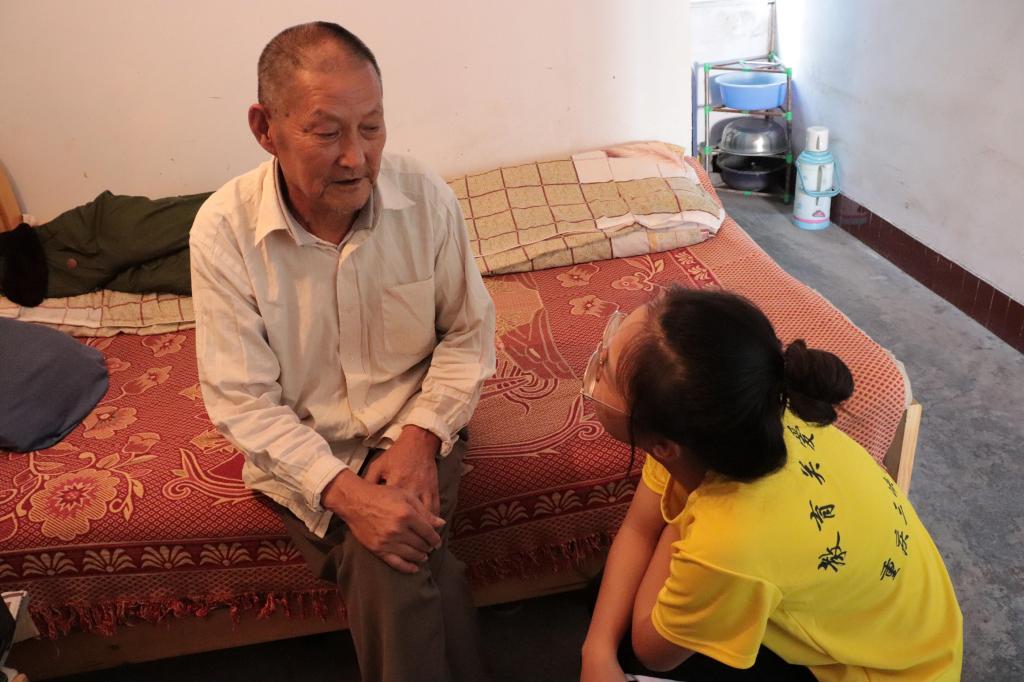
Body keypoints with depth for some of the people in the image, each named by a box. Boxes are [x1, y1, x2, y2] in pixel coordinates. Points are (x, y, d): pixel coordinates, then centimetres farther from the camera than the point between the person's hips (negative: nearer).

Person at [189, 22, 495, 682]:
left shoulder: (427, 198, -11)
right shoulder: (223, 230, -15)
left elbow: (468, 332, 0)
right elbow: (241, 399, -13)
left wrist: (421, 435, -14)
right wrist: (343, 490, -24)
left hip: (412, 430, 1)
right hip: (302, 453, 0)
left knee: (390, 566, -24)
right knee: (400, 567, -23)